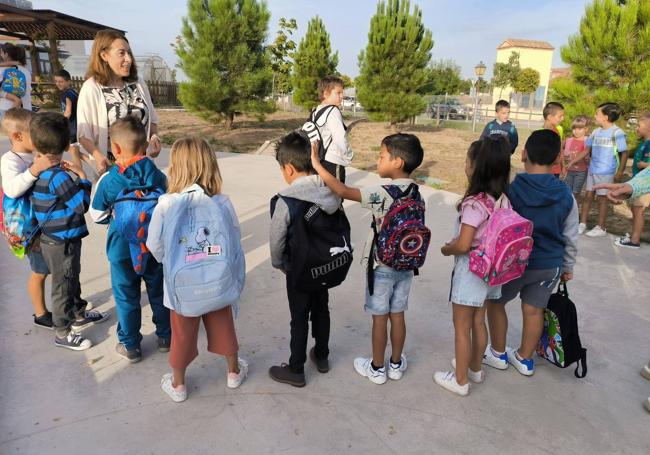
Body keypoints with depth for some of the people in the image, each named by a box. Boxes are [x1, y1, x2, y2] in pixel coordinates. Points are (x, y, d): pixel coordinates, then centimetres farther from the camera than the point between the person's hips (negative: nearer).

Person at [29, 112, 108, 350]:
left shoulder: (40, 171, 1)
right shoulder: (58, 176, -26)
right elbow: (83, 204, -21)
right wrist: (82, 177, -14)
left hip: (55, 239, 9)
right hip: (61, 243, -9)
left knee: (72, 279, 25)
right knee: (63, 286, 6)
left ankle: (78, 315, 43)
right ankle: (62, 332, 21)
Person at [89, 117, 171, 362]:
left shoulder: (108, 180, -15)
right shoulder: (159, 176, -11)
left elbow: (97, 215, -3)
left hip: (122, 249, -2)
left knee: (126, 297, 13)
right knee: (159, 291, 17)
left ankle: (130, 346, 25)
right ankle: (165, 336, 31)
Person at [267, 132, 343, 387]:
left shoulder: (287, 199, -24)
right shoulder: (331, 191, -8)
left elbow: (276, 239, -17)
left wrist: (278, 264, 2)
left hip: (299, 270, -5)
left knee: (299, 319, 9)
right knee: (321, 310, 22)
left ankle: (295, 370, 26)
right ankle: (321, 357, 42)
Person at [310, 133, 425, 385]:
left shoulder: (383, 192, -23)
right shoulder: (416, 192, -1)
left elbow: (343, 191, -30)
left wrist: (317, 164, -24)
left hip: (382, 266, -6)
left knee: (379, 317, 8)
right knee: (397, 315, 17)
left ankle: (377, 368, 24)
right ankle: (396, 364, 31)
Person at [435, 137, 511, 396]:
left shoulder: (474, 203, -25)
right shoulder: (501, 198, -1)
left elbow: (463, 245, -27)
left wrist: (446, 249, -6)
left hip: (471, 269, -8)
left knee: (462, 327, 8)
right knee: (478, 322, 23)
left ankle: (460, 381, 22)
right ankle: (475, 368, 41)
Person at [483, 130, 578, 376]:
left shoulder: (509, 190, -17)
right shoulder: (566, 196, -6)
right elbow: (570, 238, 3)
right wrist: (567, 267, 18)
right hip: (550, 265, 4)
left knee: (495, 302, 18)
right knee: (534, 310, 17)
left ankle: (498, 354, 31)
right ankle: (524, 359, 33)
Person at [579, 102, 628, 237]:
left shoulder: (617, 132, -12)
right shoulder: (596, 132, 5)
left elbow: (624, 153, -11)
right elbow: (587, 149, 14)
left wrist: (620, 171, -14)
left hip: (606, 172, -6)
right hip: (592, 170, 6)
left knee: (602, 198, 2)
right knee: (588, 196, 9)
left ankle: (601, 228, 12)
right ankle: (582, 223, 18)